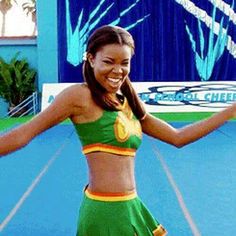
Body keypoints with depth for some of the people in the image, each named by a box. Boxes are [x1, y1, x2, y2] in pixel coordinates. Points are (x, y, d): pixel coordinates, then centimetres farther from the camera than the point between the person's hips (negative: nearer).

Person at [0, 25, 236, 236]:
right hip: (106, 210, -8)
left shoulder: (128, 103, 10)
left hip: (130, 207, 8)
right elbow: (24, 134, -12)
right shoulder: (80, 95, -11)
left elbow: (178, 137, 14)